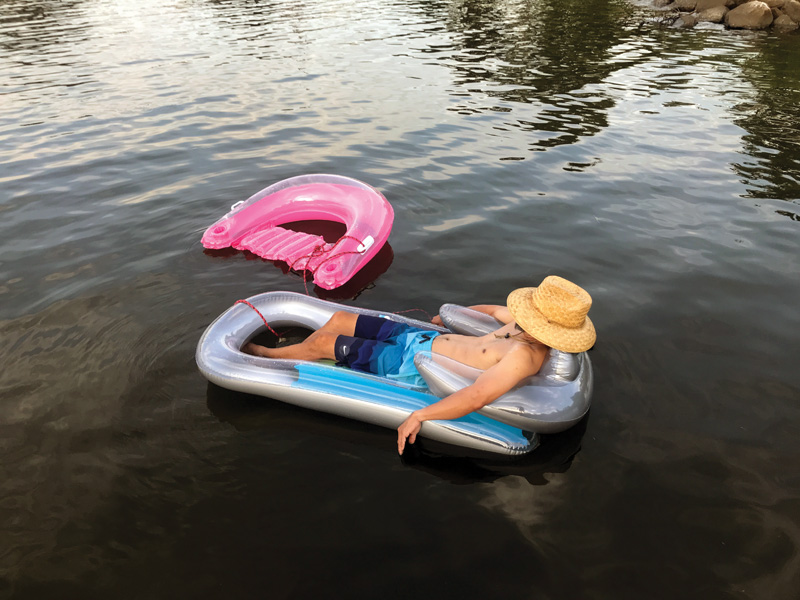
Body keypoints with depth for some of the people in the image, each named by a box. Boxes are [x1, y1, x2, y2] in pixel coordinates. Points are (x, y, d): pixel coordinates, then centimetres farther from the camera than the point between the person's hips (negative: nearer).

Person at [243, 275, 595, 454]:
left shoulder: (523, 355, -31)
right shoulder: (529, 329, -3)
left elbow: (476, 397, -41)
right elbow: (492, 310, 17)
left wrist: (419, 415, -37)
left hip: (412, 367, -8)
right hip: (423, 337, 8)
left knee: (323, 341, 2)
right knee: (339, 319, 15)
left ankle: (265, 356, 32)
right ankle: (288, 352, 39)